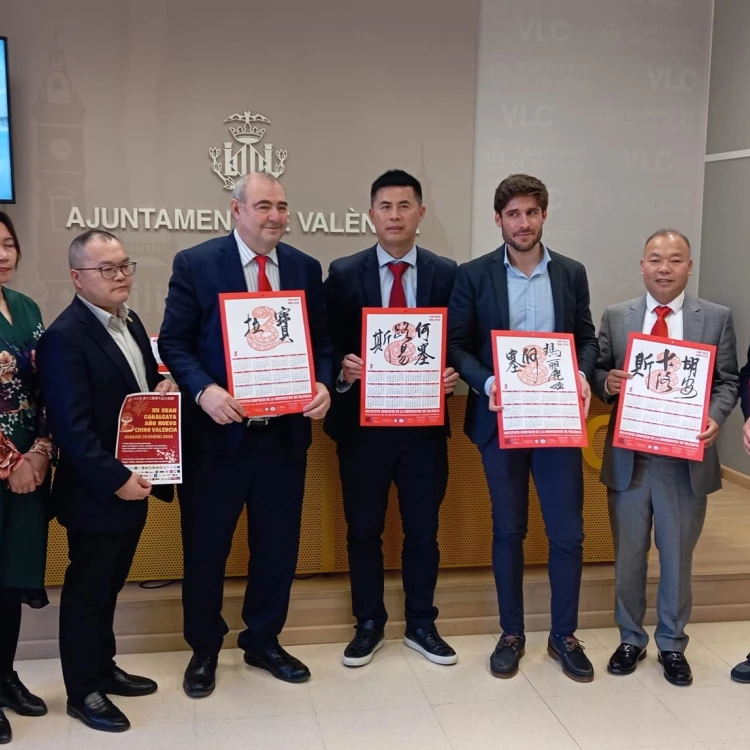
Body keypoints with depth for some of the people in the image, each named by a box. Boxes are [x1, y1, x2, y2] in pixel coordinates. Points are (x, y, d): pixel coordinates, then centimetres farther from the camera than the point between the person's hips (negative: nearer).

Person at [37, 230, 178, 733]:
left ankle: (103, 668, 36)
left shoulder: (130, 321, 9)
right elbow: (71, 426, -23)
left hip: (134, 484, 8)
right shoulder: (65, 338, -19)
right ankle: (83, 691, 22)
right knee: (86, 590, 7)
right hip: (96, 493, -8)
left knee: (109, 585, 21)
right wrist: (115, 480, -24)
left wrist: (162, 388, 0)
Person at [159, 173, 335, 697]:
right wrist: (204, 390, -22)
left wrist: (324, 385, -11)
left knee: (278, 545, 14)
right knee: (205, 547, 9)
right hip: (219, 430, -3)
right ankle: (204, 650, 30)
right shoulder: (195, 264, -4)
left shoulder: (306, 268, 7)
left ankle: (264, 642, 34)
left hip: (285, 432, 3)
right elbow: (174, 342, -6)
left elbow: (322, 342, 8)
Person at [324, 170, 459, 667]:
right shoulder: (344, 274, 0)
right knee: (363, 530, 11)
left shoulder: (448, 274, 2)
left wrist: (454, 374, -14)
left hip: (425, 422, 1)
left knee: (423, 530, 11)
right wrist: (342, 369, -19)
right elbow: (328, 345, 1)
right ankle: (369, 625, 28)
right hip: (362, 422, 0)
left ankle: (422, 625, 28)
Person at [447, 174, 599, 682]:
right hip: (500, 419, -1)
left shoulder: (572, 273, 7)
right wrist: (486, 382, -19)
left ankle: (564, 635, 22)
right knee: (508, 530, 9)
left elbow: (587, 337, 9)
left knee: (568, 532, 4)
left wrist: (583, 375, -11)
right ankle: (512, 633, 24)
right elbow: (456, 343, -2)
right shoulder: (474, 274, 0)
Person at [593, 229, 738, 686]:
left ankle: (672, 645, 29)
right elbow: (599, 375, 6)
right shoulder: (616, 317, 4)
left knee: (678, 558, 12)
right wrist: (607, 382, -17)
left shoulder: (717, 318, 1)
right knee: (628, 556, 13)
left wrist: (715, 417, -18)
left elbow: (728, 381, 0)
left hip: (685, 458, -1)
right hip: (629, 457, 1)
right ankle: (631, 639, 31)